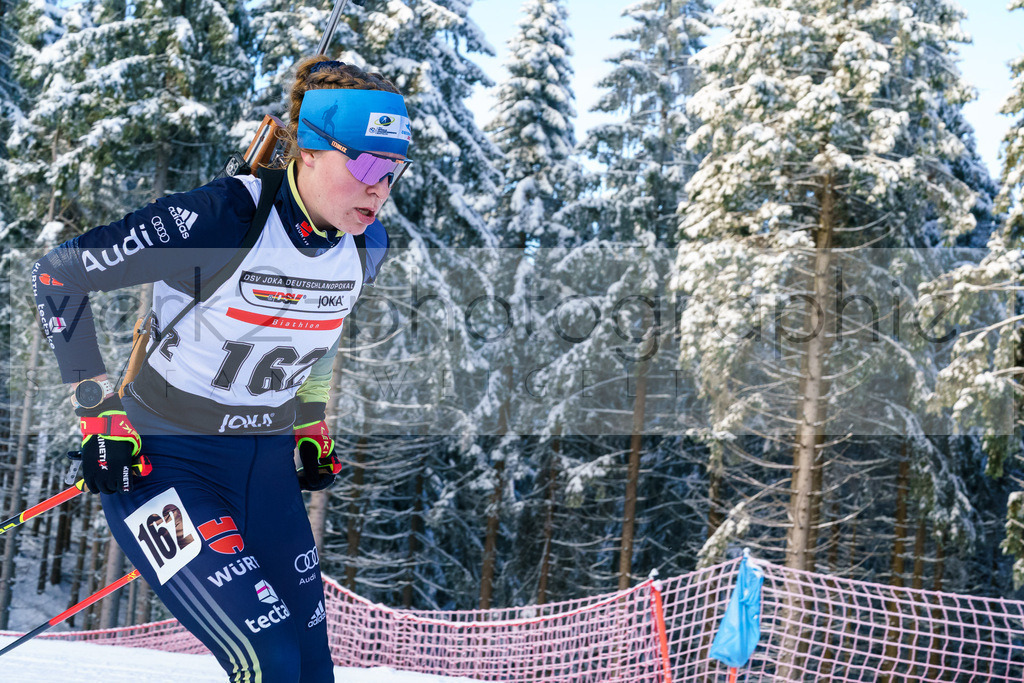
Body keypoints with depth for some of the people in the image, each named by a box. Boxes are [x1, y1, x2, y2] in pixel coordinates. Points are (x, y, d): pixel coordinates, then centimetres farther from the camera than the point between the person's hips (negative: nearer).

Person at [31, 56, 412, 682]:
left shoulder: (367, 246, -4)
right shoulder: (216, 220, -25)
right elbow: (57, 275, -15)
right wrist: (99, 411, -15)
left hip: (269, 466, 7)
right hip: (164, 465, -6)